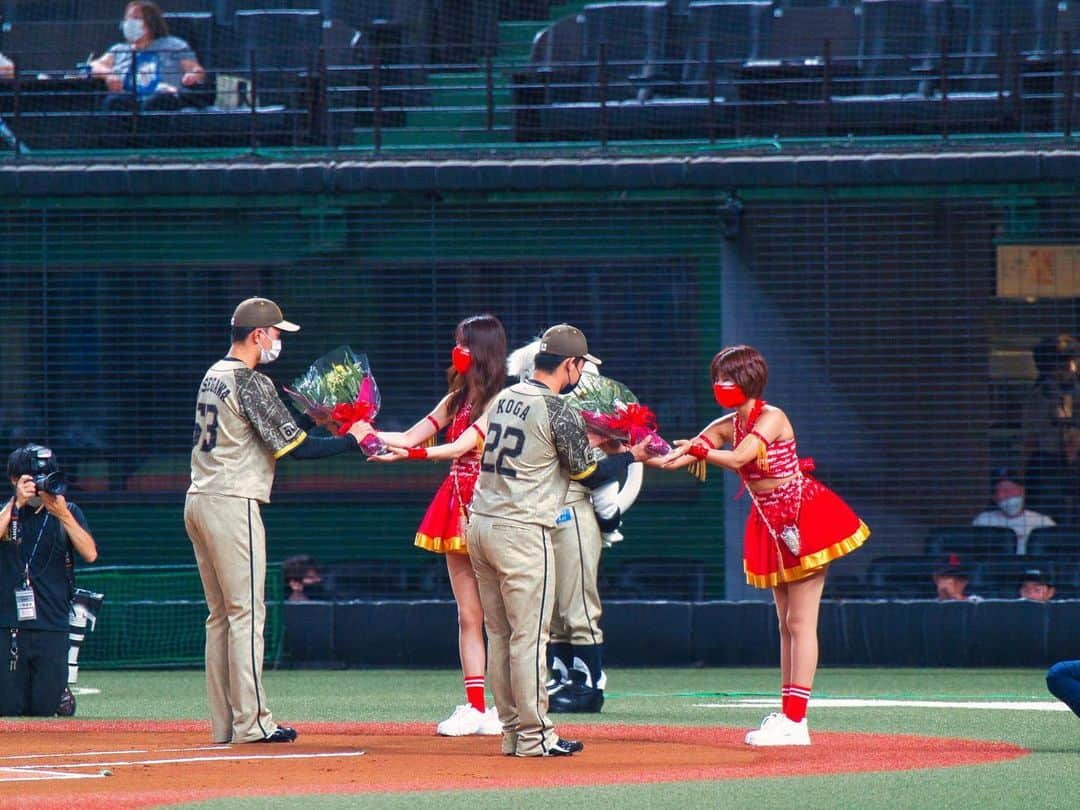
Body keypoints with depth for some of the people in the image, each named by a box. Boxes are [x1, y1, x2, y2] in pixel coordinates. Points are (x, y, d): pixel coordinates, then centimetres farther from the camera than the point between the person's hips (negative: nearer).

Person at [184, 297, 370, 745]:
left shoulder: (213, 376, 16)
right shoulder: (251, 383, -12)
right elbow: (294, 447, -15)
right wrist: (351, 440, -5)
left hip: (199, 502, 9)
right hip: (233, 505, -9)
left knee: (220, 615, 11)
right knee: (246, 612, -7)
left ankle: (224, 723, 11)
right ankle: (250, 722, -8)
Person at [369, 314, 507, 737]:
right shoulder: (456, 400, 15)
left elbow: (460, 446, -20)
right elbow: (410, 436, 12)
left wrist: (411, 453, -32)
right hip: (456, 508, 8)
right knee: (468, 616, 6)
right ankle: (474, 707, 8)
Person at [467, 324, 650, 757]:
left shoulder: (504, 399, 11)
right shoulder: (558, 412, -11)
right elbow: (589, 474, -5)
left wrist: (583, 438, 24)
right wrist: (631, 456, 11)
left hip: (480, 525, 8)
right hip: (522, 532, -8)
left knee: (500, 635, 11)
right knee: (529, 635, -3)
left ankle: (512, 730, 15)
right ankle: (533, 735, -2)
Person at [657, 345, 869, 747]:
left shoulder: (772, 418, -14)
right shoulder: (727, 426, 7)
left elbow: (738, 458, -28)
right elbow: (675, 459, 1)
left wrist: (698, 449, -21)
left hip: (804, 519, -8)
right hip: (771, 525, 8)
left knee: (800, 622, -8)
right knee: (786, 623, 11)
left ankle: (795, 721, -12)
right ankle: (788, 716, 14)